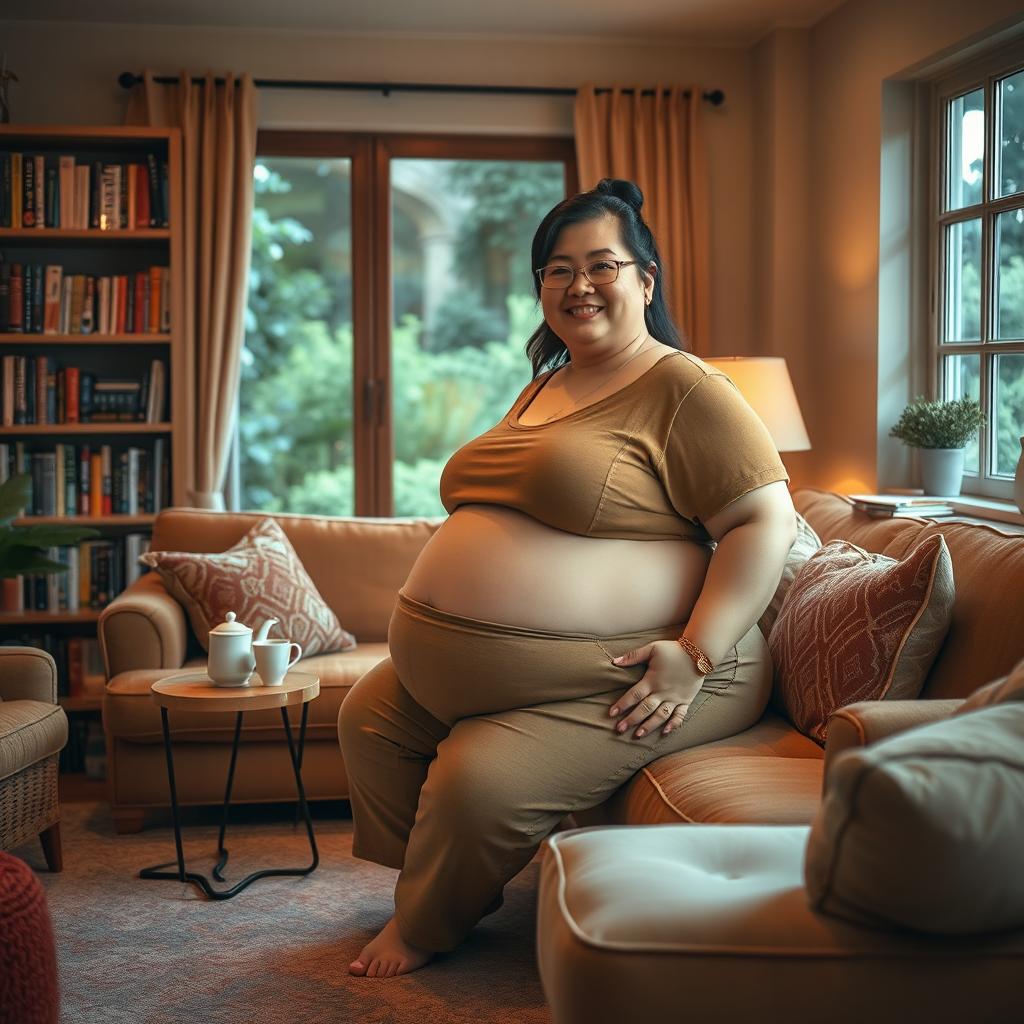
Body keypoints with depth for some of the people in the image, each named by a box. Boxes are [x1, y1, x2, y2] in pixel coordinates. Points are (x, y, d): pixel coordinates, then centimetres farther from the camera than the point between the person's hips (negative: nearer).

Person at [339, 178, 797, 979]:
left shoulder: (683, 388, -12)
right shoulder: (542, 388, 16)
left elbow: (765, 519, -18)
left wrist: (696, 656, -27)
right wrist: (435, 625, 18)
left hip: (620, 678, -10)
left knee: (479, 782, -23)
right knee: (369, 720, 10)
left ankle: (426, 930, 7)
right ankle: (424, 887, 26)